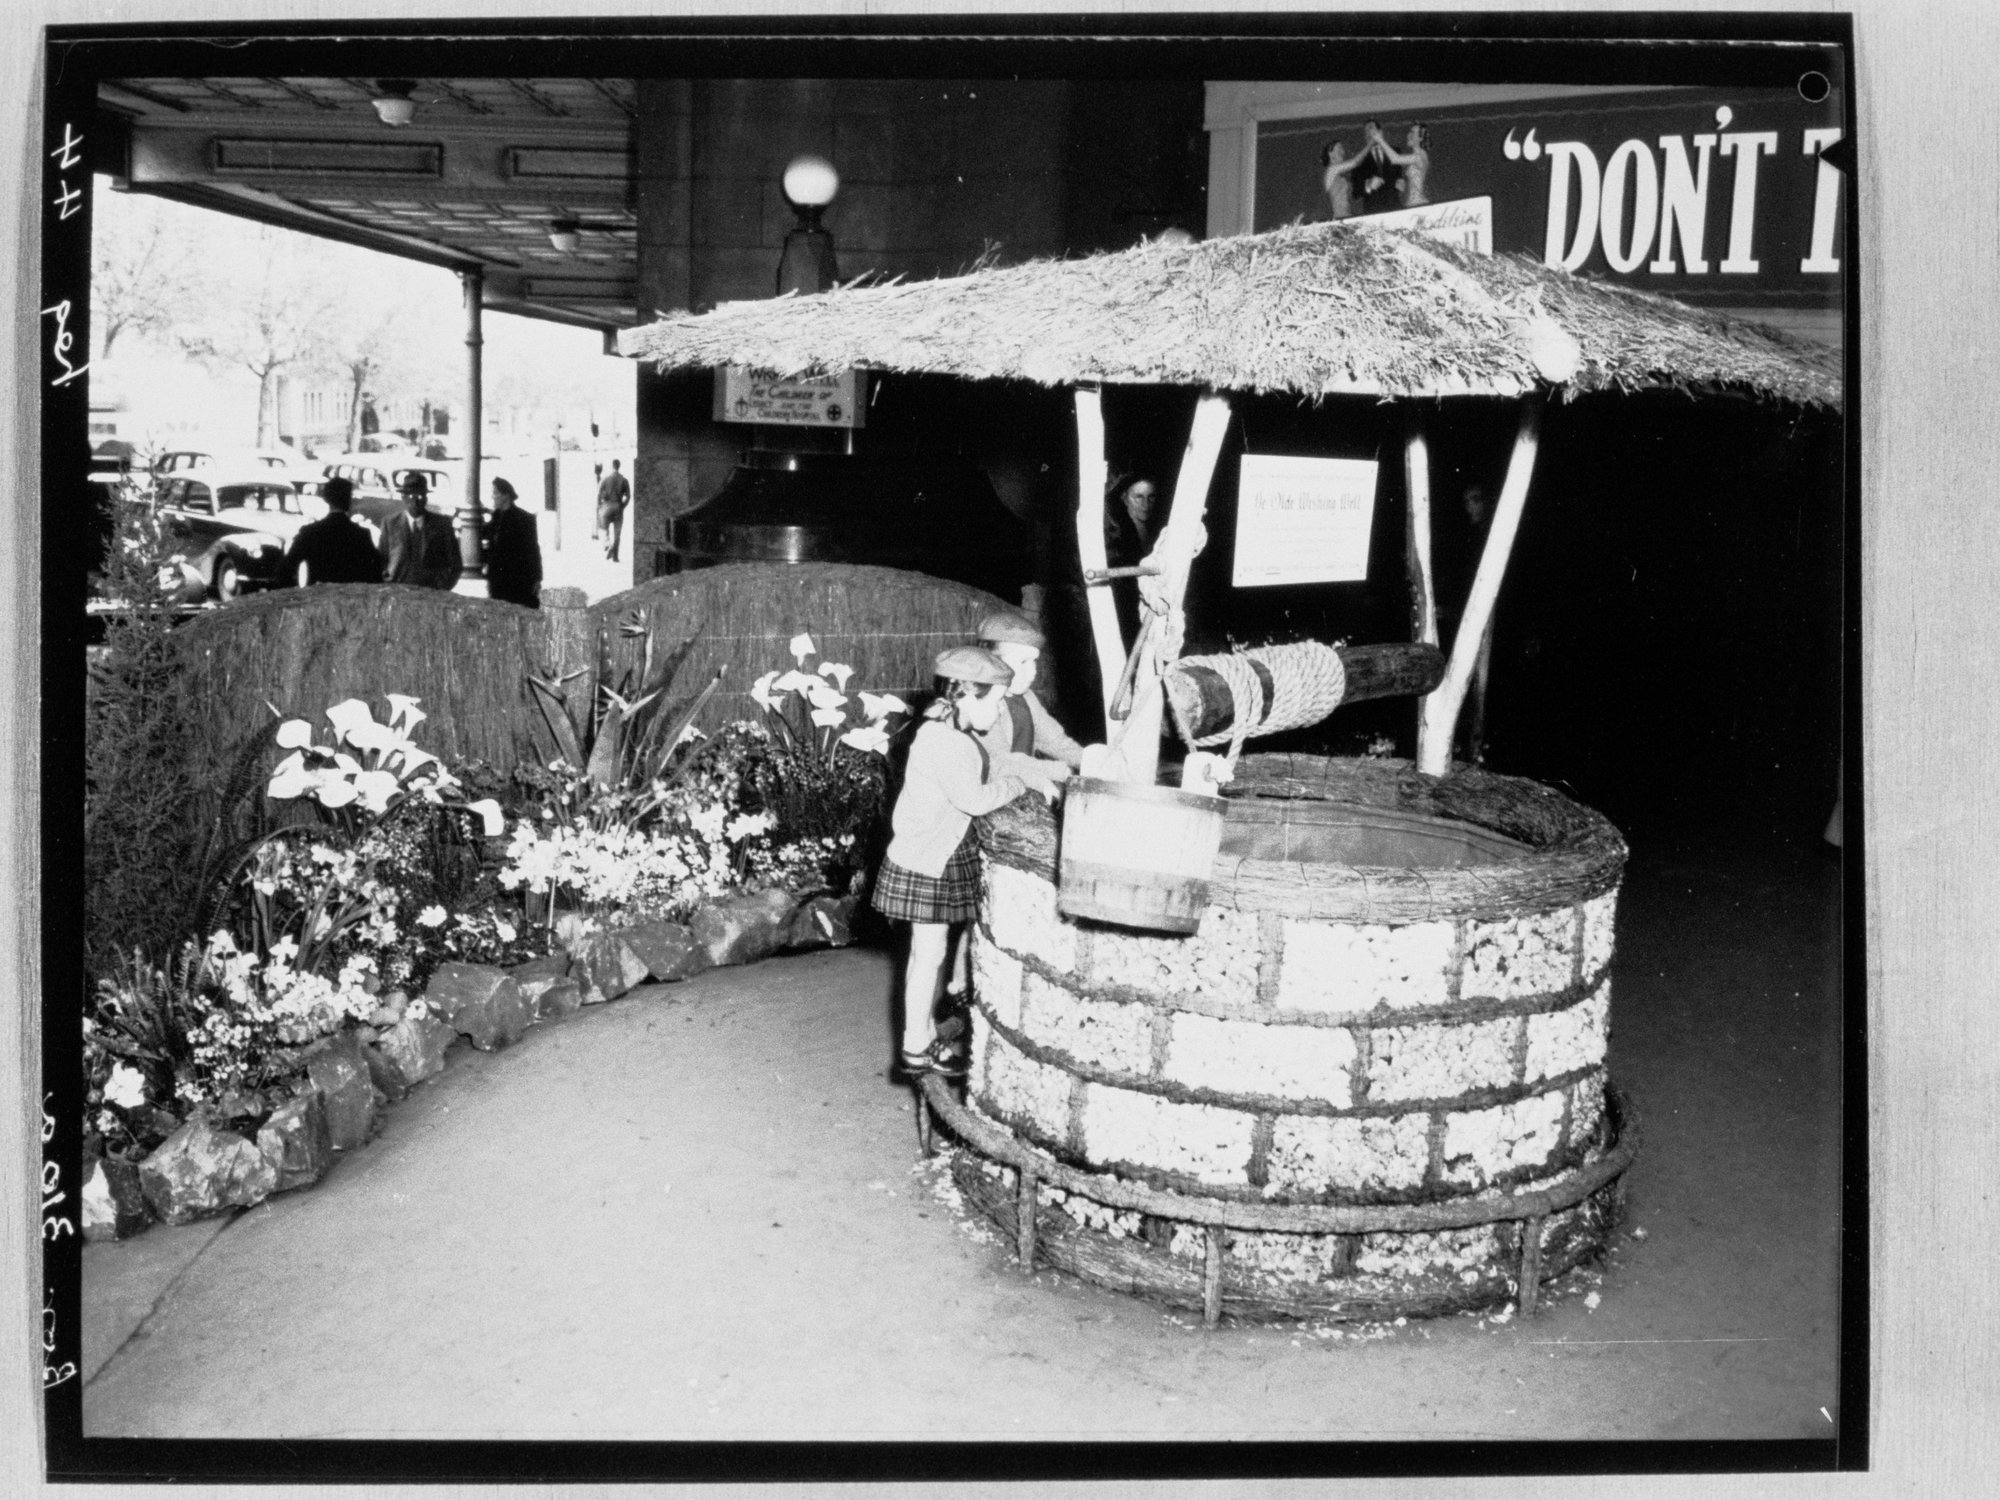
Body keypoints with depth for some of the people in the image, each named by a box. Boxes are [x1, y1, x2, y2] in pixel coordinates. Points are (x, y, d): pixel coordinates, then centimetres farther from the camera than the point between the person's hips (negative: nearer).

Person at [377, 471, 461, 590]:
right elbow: (379, 562, 12)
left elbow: (454, 563, 8)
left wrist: (442, 587, -4)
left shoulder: (442, 523, 8)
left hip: (431, 593, 0)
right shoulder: (390, 524, 10)